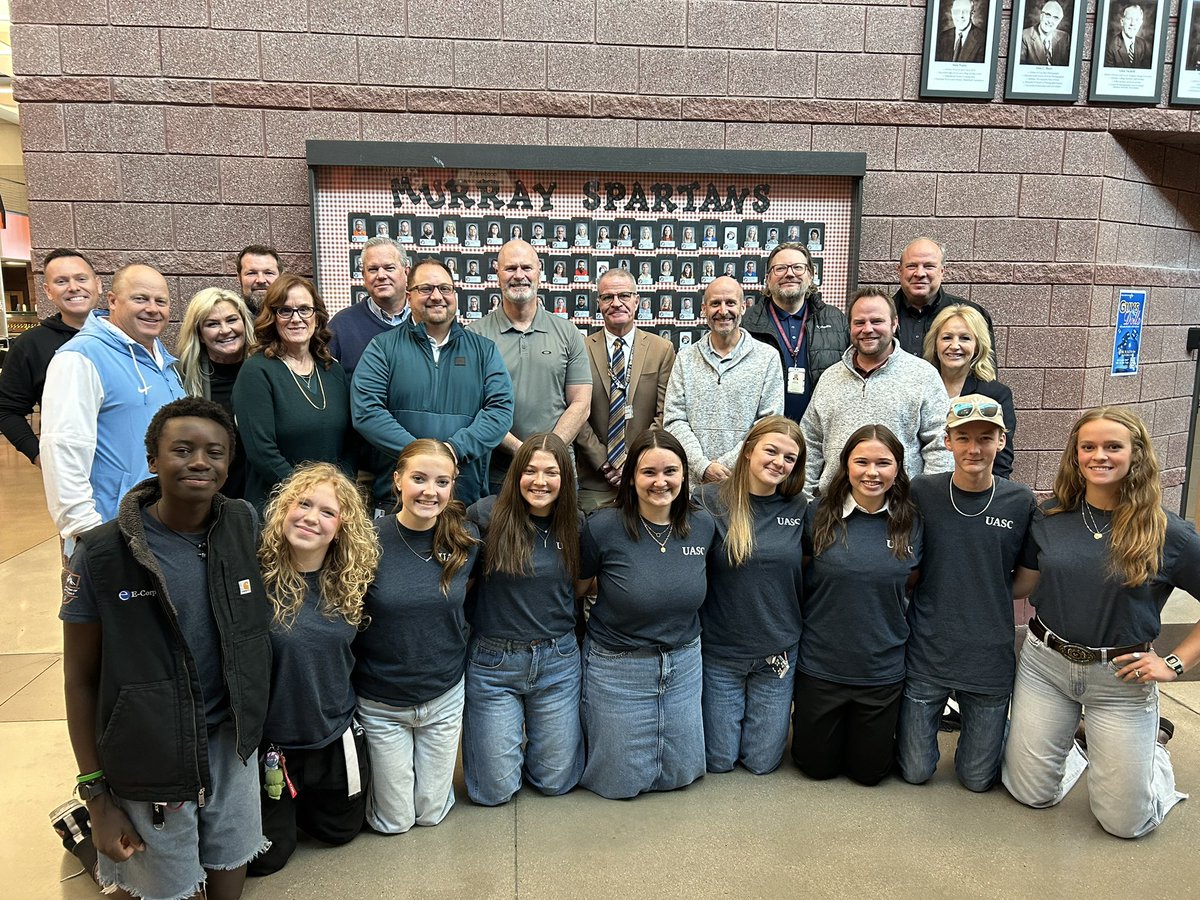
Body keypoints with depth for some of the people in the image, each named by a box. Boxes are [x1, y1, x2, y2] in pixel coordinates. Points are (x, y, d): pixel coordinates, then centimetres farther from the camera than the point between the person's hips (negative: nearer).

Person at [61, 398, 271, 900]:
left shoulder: (243, 526, -6)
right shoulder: (103, 553, -15)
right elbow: (80, 678, -7)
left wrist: (255, 718, 6)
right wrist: (95, 794, -6)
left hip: (232, 744, 3)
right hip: (148, 759, -3)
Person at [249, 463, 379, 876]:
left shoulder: (350, 580, -6)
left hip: (336, 739, 4)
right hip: (267, 743, -4)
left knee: (341, 830, 24)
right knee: (265, 857, 13)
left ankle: (297, 804, 50)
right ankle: (279, 810, 41)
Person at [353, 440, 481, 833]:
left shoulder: (466, 538, -11)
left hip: (444, 697, 3)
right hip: (380, 702, -2)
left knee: (431, 812, 16)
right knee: (394, 821, 11)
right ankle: (373, 767, 40)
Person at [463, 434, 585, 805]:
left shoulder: (574, 524, -1)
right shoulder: (486, 515, -13)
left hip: (558, 661, 3)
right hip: (493, 662, -2)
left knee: (556, 782, 11)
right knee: (495, 790, 5)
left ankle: (531, 739, 41)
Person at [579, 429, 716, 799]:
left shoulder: (703, 526, -7)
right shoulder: (602, 527, -20)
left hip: (684, 661, 4)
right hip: (618, 665, -4)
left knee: (681, 773, 17)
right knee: (622, 782, 9)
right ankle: (587, 723, 37)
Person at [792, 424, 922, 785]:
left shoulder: (911, 524, -5)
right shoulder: (818, 515, -9)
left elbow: (909, 584, 10)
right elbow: (800, 580, 5)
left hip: (883, 670, 1)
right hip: (821, 665, -1)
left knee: (869, 771, 15)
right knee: (818, 767, 13)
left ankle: (869, 730, 44)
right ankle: (807, 723, 43)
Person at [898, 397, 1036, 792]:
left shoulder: (1021, 502, -6)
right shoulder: (922, 492, -8)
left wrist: (989, 595, -4)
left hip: (990, 659, 1)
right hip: (926, 654, 0)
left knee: (978, 778, 13)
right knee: (915, 771, 10)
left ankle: (989, 722, 41)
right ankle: (935, 710, 37)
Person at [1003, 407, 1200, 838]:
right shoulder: (1050, 517, -4)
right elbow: (1024, 583, 6)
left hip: (1121, 678, -2)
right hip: (1045, 662, 2)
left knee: (1125, 822, 6)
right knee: (1030, 794, 9)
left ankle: (1154, 743, 35)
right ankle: (1071, 745, 39)